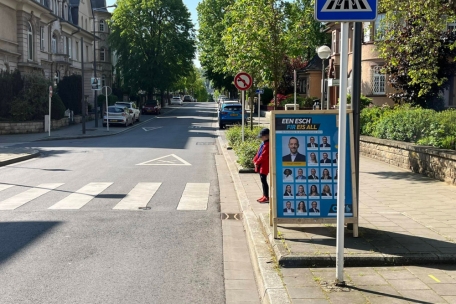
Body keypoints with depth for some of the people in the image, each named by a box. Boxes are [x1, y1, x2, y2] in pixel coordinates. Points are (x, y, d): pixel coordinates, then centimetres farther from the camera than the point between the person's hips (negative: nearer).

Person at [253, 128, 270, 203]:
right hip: (260, 165, 10)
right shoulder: (263, 143, 14)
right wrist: (255, 160, 8)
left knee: (263, 180, -9)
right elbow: (259, 152, 18)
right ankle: (264, 196, 20)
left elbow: (264, 155, -20)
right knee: (262, 180, 13)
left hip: (264, 165, -10)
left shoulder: (268, 144, -17)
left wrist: (257, 162, -15)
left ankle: (266, 197, -5)